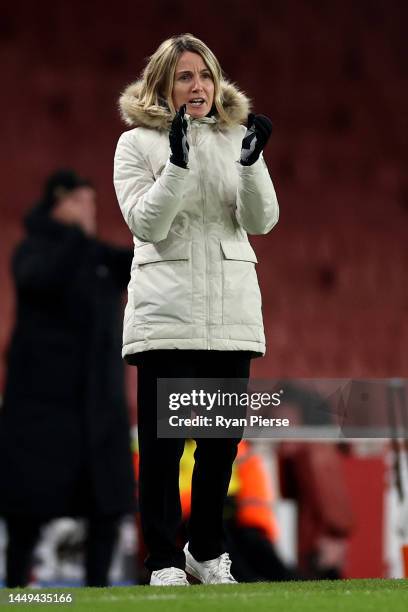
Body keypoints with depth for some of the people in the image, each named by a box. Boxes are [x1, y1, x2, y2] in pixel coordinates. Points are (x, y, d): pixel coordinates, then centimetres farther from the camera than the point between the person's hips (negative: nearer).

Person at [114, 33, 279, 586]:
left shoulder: (236, 137, 9)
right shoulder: (138, 143, 2)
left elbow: (261, 220, -2)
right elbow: (145, 223, -10)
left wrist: (252, 163, -19)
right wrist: (178, 164, -23)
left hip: (231, 310, 3)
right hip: (166, 312, -3)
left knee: (223, 439, 8)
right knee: (162, 442, -2)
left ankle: (208, 551, 21)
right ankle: (165, 561, 3)